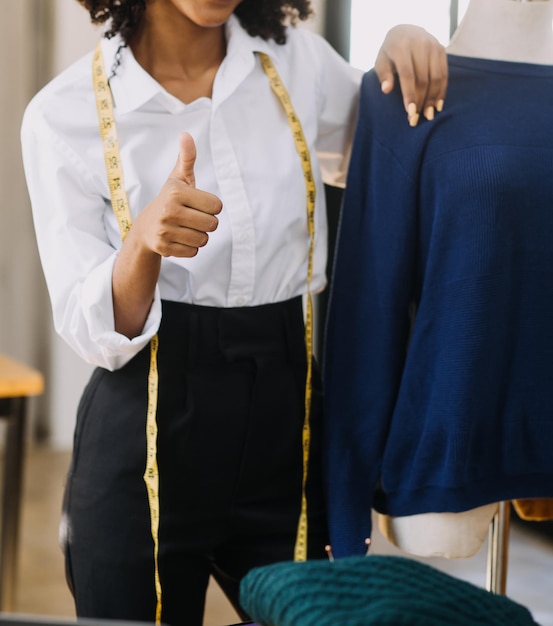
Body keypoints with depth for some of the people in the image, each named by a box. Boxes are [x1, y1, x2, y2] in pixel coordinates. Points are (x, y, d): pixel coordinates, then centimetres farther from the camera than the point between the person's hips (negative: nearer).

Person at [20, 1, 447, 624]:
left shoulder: (299, 64, 1)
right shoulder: (62, 115, -8)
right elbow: (92, 332, -9)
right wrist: (144, 239, -31)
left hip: (286, 426, 3)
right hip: (147, 444, -2)